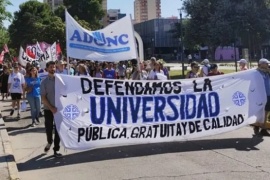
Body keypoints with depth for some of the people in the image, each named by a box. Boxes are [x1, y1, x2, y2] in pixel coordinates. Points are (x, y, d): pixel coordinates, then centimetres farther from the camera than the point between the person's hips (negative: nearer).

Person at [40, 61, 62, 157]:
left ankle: (56, 149, 12)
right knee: (49, 128, 8)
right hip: (48, 109, 0)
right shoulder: (44, 82, -2)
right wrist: (51, 107, -15)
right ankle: (49, 142, 38)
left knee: (58, 129, 2)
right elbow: (43, 98, -5)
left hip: (59, 108, 0)